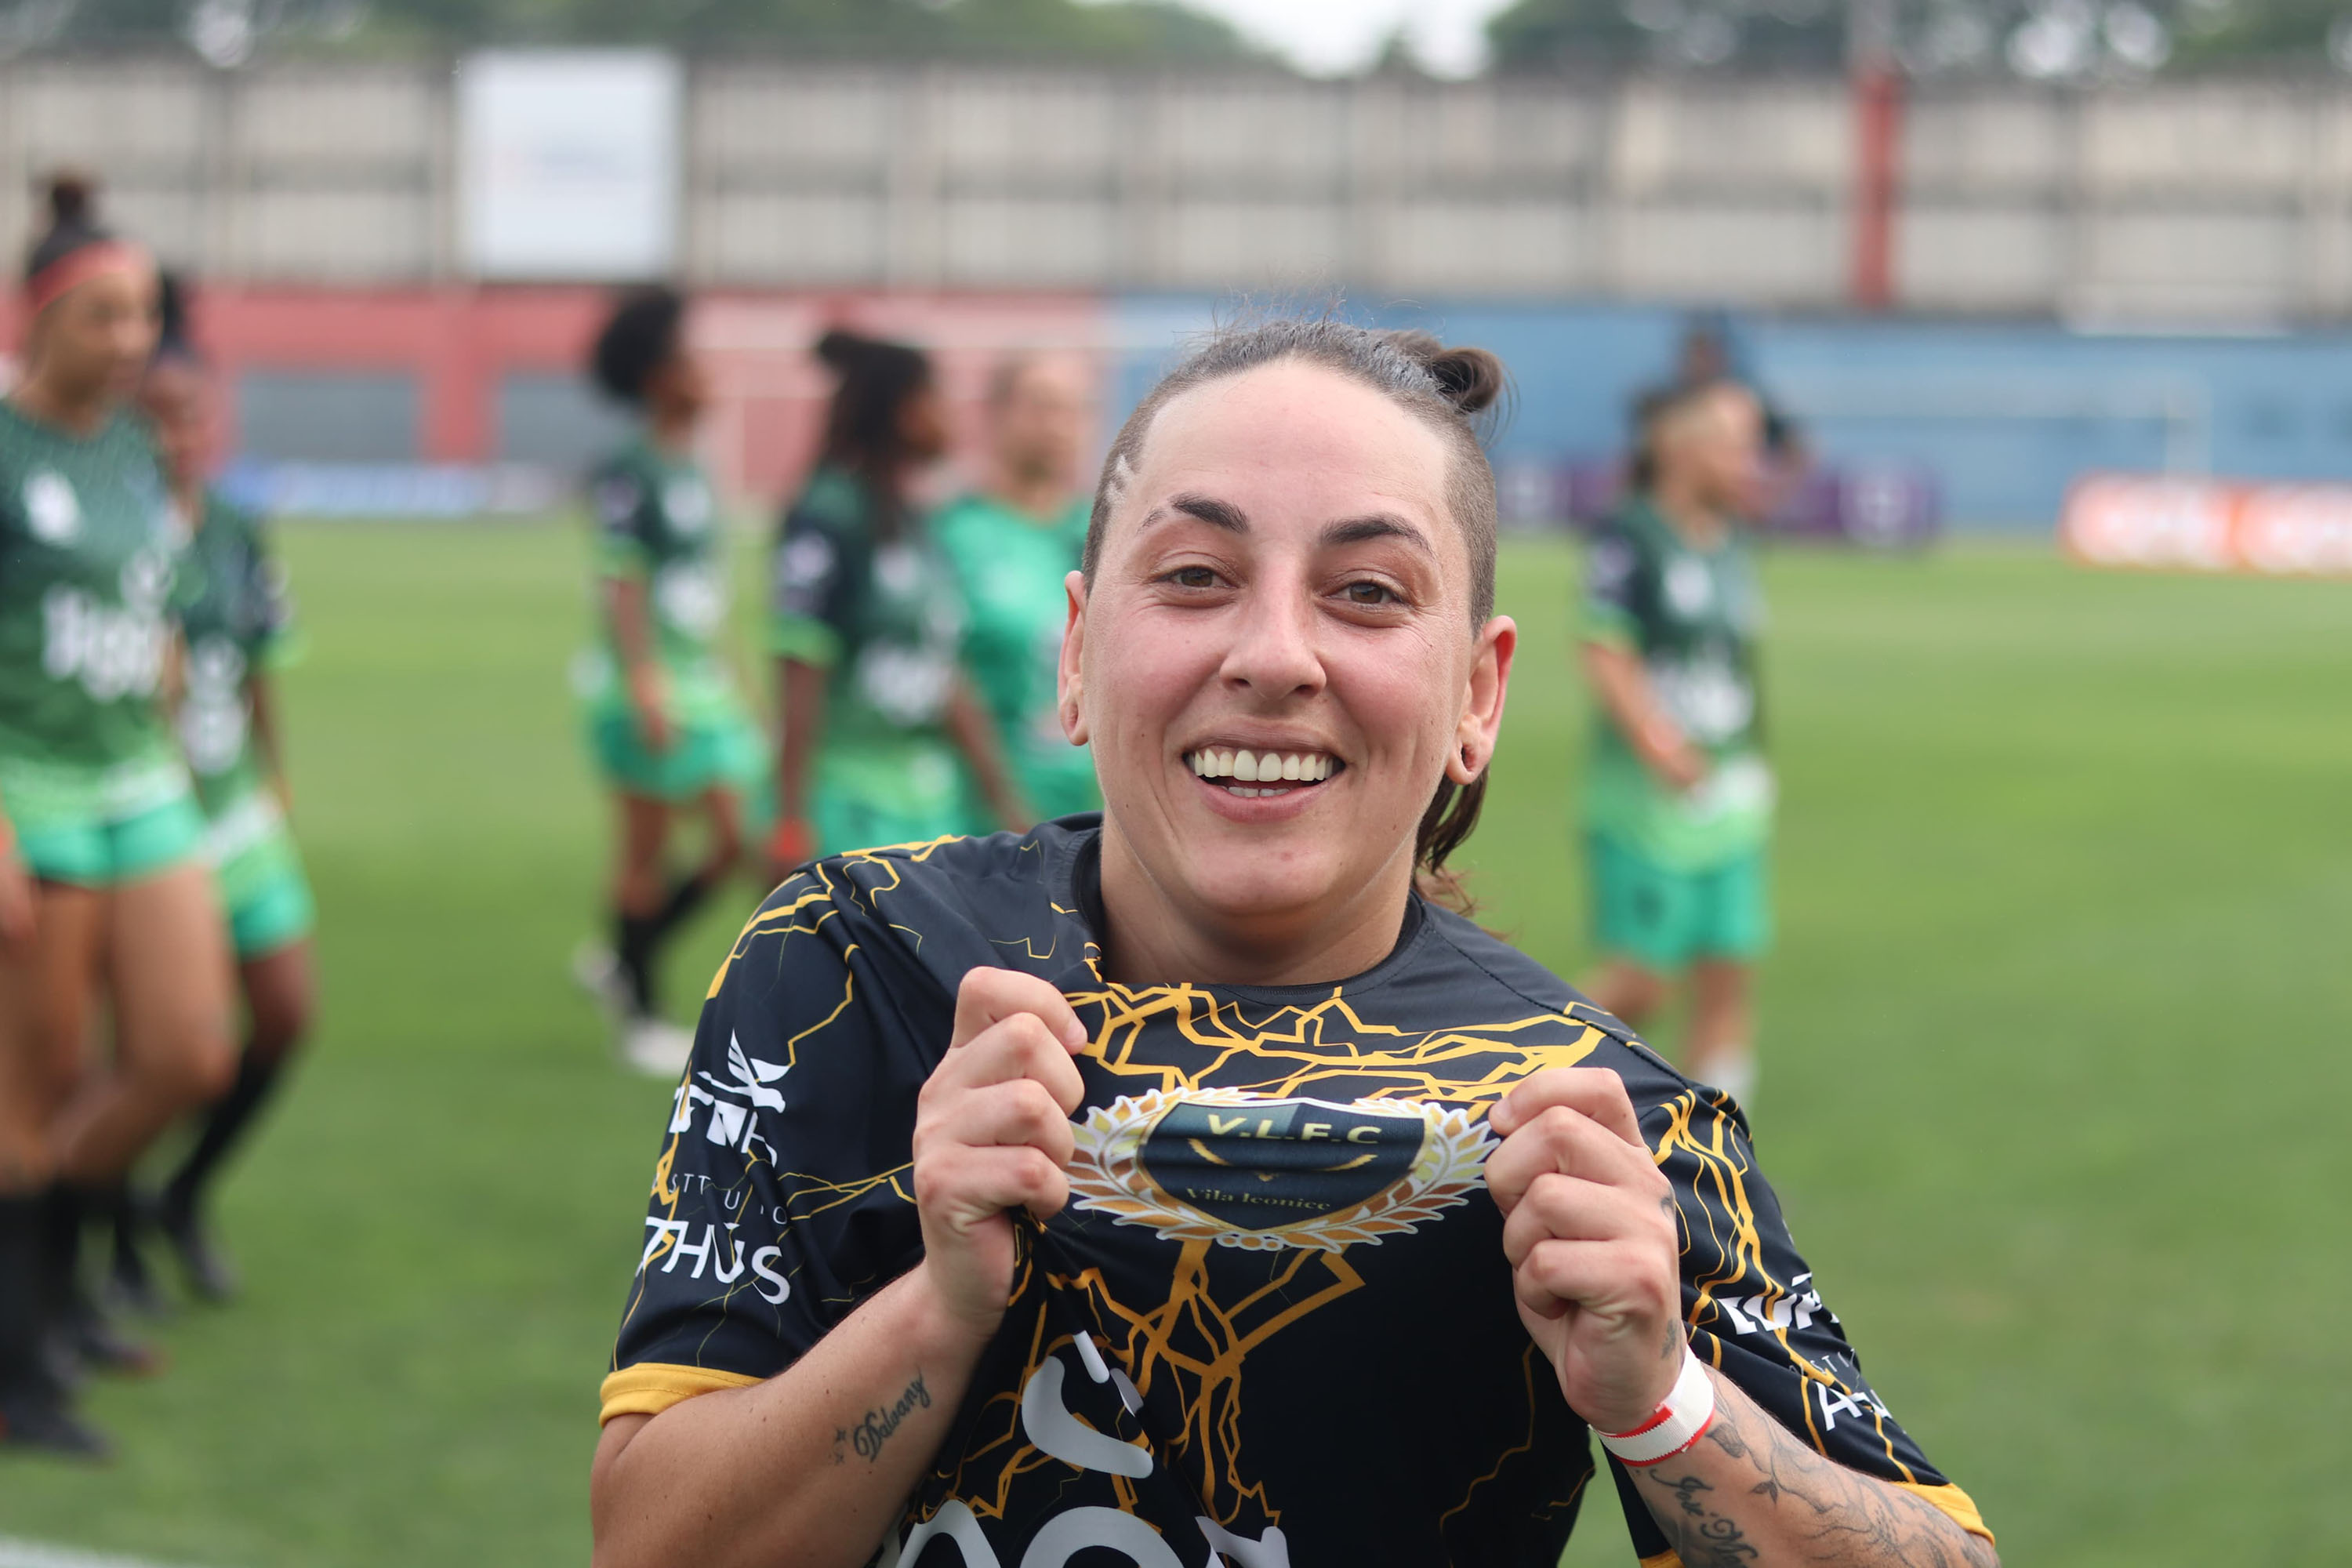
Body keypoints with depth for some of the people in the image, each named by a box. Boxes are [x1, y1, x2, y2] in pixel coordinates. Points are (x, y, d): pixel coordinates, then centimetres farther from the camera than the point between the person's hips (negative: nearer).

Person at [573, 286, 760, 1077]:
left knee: (734, 842, 5)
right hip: (648, 694, -8)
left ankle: (624, 960, 22)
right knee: (648, 852, 0)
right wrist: (645, 685, -23)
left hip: (703, 687, 8)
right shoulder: (628, 474, -12)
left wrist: (723, 678, 21)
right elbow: (621, 585, -16)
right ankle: (642, 1018, 11)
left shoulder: (693, 471, 13)